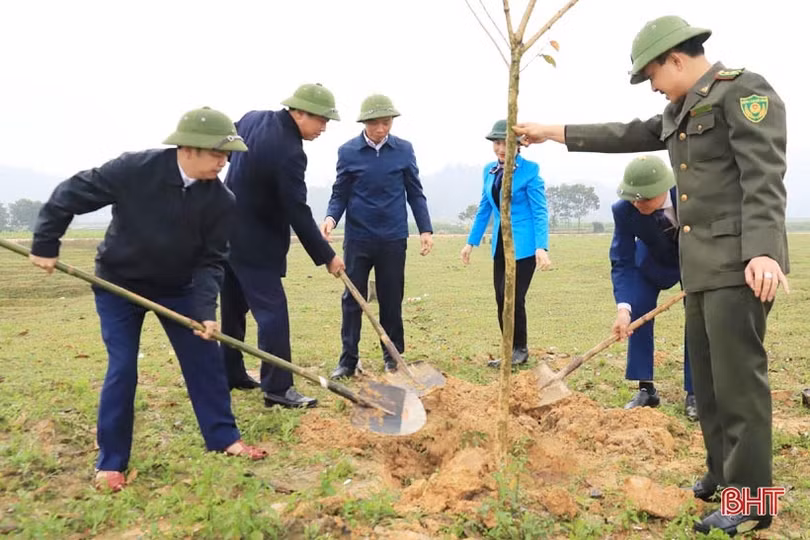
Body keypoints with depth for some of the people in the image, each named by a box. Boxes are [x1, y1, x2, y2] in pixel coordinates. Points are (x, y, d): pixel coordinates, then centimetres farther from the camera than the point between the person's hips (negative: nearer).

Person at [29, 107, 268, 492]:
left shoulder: (220, 201, -18)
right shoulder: (133, 169, -26)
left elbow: (210, 260, -13)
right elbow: (71, 194, -14)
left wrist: (206, 310, -25)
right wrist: (45, 244, -10)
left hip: (177, 287, 3)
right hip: (118, 283, -3)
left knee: (205, 359, 3)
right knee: (122, 368, -5)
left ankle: (223, 438, 20)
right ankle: (110, 462, 11)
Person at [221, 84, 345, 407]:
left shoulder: (253, 118, 1)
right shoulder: (289, 152, -25)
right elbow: (297, 213, -23)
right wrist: (326, 255, -15)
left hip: (229, 231, 9)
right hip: (255, 242, -9)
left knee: (233, 307, 17)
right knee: (272, 311, -5)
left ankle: (230, 374, 28)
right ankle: (277, 388, -2)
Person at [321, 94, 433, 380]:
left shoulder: (404, 150, 1)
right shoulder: (348, 151, -2)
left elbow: (415, 193, 6)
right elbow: (340, 194, 1)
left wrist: (425, 229, 0)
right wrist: (331, 217, -18)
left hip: (394, 238, 1)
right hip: (358, 238, 0)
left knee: (391, 300, 10)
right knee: (352, 299, 4)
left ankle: (393, 356, 23)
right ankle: (348, 360, 13)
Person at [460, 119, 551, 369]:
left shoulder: (530, 170, -10)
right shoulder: (489, 170, 9)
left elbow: (540, 212, -12)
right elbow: (484, 209, 17)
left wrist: (541, 247, -22)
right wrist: (471, 242, 15)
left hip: (523, 246, -6)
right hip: (500, 245, 6)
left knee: (512, 298, -7)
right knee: (501, 301, 8)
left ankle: (520, 350, 14)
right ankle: (511, 353, 20)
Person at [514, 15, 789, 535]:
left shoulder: (745, 91, -8)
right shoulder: (683, 110, 20)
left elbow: (764, 177, -18)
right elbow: (628, 136, 29)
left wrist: (762, 251, -30)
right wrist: (553, 132, 31)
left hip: (739, 262, -9)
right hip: (702, 264, 9)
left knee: (738, 374, -7)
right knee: (707, 372, 13)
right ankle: (722, 474, 26)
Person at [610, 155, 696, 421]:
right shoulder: (623, 209, -32)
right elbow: (622, 262, -28)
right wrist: (623, 308, -40)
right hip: (653, 262, 1)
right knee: (637, 314, -6)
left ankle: (694, 392, 5)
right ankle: (646, 389, 6)